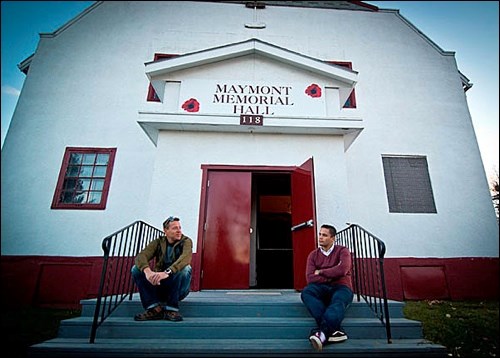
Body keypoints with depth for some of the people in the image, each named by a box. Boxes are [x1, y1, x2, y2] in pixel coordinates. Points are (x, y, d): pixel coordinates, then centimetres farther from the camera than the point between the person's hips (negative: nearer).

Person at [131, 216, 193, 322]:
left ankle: (172, 309, -22)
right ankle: (155, 308, -22)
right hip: (159, 284, 3)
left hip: (178, 289, -3)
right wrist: (147, 271, -41)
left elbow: (185, 258, -30)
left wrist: (167, 272, -47)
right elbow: (141, 256, -18)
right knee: (136, 268, -16)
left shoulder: (186, 241, -7)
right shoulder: (158, 242, 1)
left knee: (186, 268, -31)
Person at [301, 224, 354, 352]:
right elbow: (310, 278, -1)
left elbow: (342, 270, -15)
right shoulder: (313, 254, 12)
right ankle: (334, 330, -38)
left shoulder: (342, 251, 5)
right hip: (322, 288, 3)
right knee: (306, 292, -30)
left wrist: (320, 272, -4)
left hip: (341, 287, -2)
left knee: (338, 301, -37)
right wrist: (329, 277, -9)